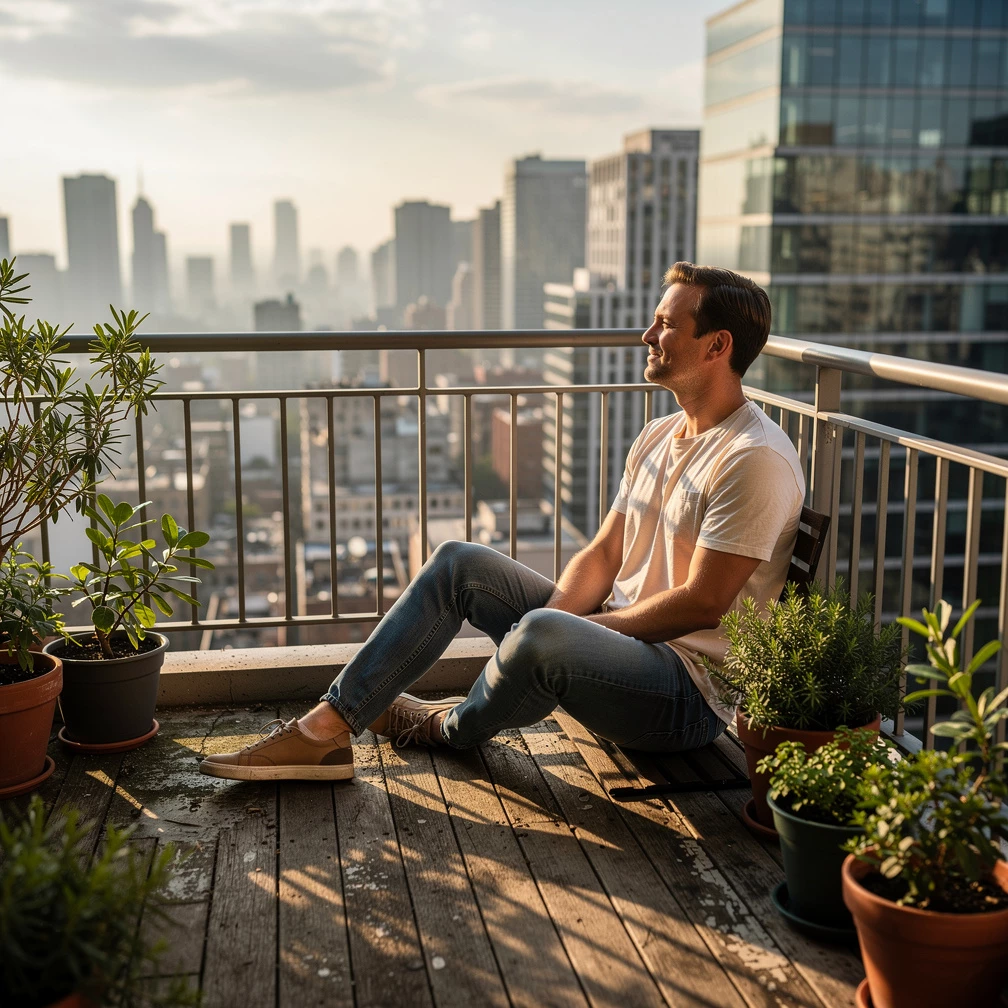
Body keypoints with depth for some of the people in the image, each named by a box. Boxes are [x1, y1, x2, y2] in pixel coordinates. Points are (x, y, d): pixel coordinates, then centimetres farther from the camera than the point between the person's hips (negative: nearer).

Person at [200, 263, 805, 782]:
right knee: (459, 563, 0)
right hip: (619, 635, 9)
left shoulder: (755, 461, -18)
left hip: (691, 695, -9)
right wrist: (552, 618, -10)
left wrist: (552, 627, -15)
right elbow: (602, 555, 11)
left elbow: (702, 603, -21)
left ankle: (450, 726, 0)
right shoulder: (661, 437, 12)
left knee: (544, 636, -36)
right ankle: (326, 730, -4)